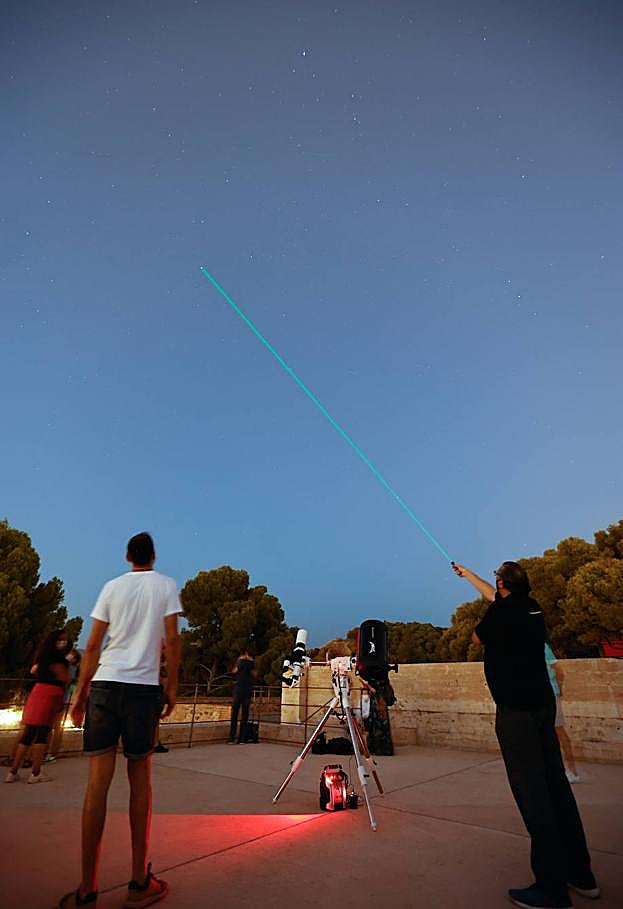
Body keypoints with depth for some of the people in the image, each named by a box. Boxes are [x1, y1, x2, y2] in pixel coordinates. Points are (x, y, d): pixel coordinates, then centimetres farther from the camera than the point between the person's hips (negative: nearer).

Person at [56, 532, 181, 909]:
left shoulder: (112, 586, 10)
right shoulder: (166, 585, 4)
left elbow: (93, 645, 8)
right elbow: (172, 639, -3)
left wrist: (81, 693, 15)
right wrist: (172, 687, 5)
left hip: (104, 684, 2)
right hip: (144, 687, -2)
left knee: (98, 780, 5)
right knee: (139, 775, 9)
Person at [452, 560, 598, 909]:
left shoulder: (503, 610, -16)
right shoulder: (532, 607, 9)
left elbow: (478, 638, 1)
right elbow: (491, 594, 26)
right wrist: (466, 574, 38)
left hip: (516, 709, -9)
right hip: (543, 703, 9)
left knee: (532, 792, -3)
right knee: (556, 784, 15)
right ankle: (580, 873, 26)